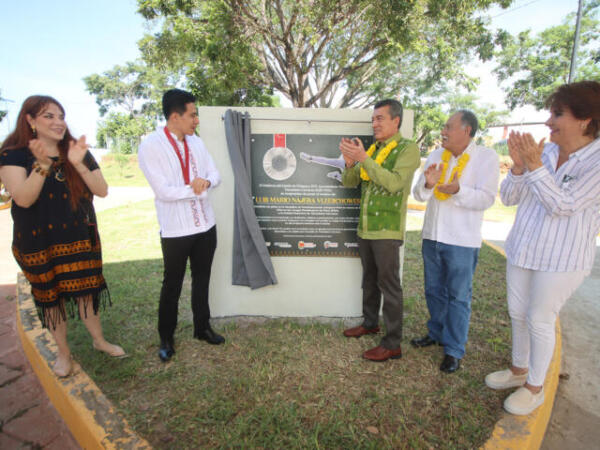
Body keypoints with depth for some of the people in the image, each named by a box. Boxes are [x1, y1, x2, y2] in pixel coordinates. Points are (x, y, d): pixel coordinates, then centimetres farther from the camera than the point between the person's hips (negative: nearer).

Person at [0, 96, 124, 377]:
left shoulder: (79, 152, 2)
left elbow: (102, 191, -7)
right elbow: (23, 198, -19)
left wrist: (79, 164, -21)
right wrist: (42, 165, -31)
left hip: (79, 238, 2)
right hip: (39, 243, -2)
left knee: (85, 290, 11)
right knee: (50, 297, 11)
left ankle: (99, 341, 32)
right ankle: (63, 353, 31)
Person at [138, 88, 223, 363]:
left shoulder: (196, 142, 6)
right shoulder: (151, 146, -12)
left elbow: (215, 175, 6)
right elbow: (163, 191, -19)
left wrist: (205, 182, -16)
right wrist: (196, 188, -12)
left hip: (205, 224, 6)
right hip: (175, 229, -5)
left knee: (202, 279, 17)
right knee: (172, 284, 10)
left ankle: (202, 328, 36)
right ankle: (166, 338, 31)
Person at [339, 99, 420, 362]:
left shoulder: (408, 149, -6)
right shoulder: (371, 149, 13)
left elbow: (394, 183, -22)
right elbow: (349, 182, 10)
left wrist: (363, 159, -25)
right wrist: (350, 163, -11)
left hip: (387, 231, -7)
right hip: (365, 228, 7)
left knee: (389, 285, -1)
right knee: (369, 279, 18)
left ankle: (392, 344, 11)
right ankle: (370, 323, 37)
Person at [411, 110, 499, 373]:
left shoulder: (486, 157, -5)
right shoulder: (436, 156, 7)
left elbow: (486, 199, -12)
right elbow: (418, 195, 4)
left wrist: (458, 190, -29)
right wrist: (427, 184, -18)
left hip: (462, 241, -5)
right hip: (432, 235, 5)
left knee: (458, 296, 4)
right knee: (434, 291, 17)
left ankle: (454, 350, 17)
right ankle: (436, 334, 37)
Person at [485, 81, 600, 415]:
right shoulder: (544, 152, 0)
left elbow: (563, 205, -21)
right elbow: (508, 198, -1)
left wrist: (535, 166, -25)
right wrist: (518, 166, -17)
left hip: (562, 258, -5)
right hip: (523, 249, 5)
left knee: (540, 320, 5)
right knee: (518, 314, 17)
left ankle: (535, 387, 28)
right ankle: (519, 370, 40)